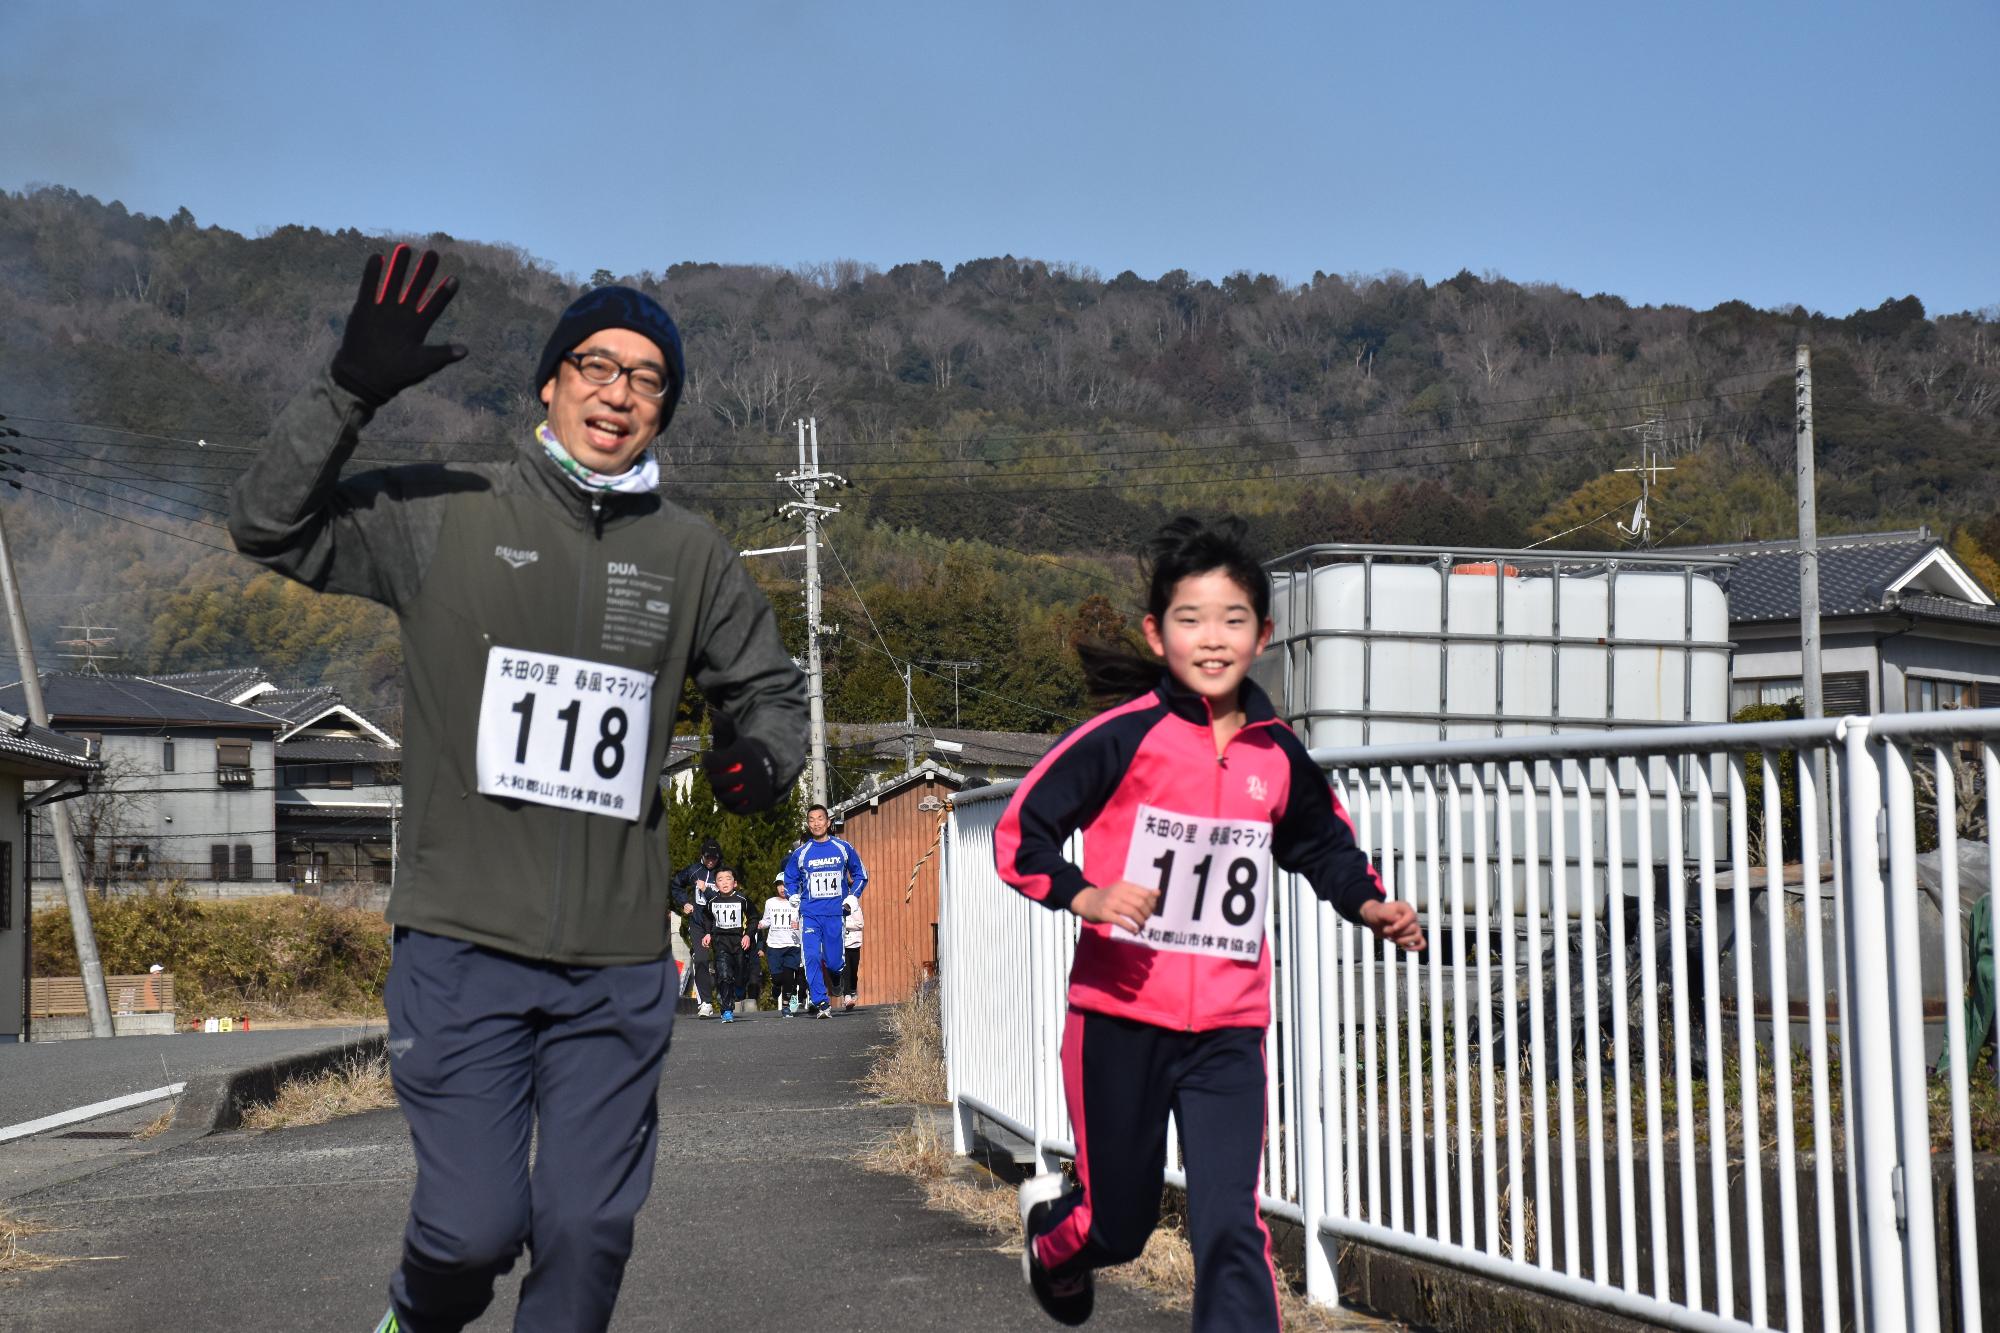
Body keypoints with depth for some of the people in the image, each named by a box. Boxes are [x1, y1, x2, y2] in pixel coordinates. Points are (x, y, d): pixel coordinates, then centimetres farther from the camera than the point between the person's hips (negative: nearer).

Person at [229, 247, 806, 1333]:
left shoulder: (691, 555, 10)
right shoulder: (443, 516, 2)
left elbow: (767, 687, 23)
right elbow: (269, 525, -3)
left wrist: (761, 759, 0)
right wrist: (351, 391, -16)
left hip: (618, 964, 3)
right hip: (463, 946, -3)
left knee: (588, 1229, 3)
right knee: (476, 1224, -5)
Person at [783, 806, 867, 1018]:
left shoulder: (843, 848, 3)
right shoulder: (801, 853, 5)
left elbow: (860, 875, 16)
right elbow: (790, 879, 21)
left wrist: (853, 897, 4)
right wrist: (794, 896, 4)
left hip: (836, 914, 0)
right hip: (810, 914, 0)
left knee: (833, 961, 1)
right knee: (812, 958, -15)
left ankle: (837, 977, 37)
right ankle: (822, 1003, -11)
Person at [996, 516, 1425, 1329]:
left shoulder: (1278, 757, 4)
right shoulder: (1127, 736, -10)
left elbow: (1324, 846, 23)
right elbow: (1020, 832, -9)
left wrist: (1368, 905, 4)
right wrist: (1083, 895, -26)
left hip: (1228, 1028, 3)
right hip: (1121, 1017, -2)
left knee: (1231, 1227, -10)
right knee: (1117, 1227, 13)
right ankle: (1052, 1232, 48)